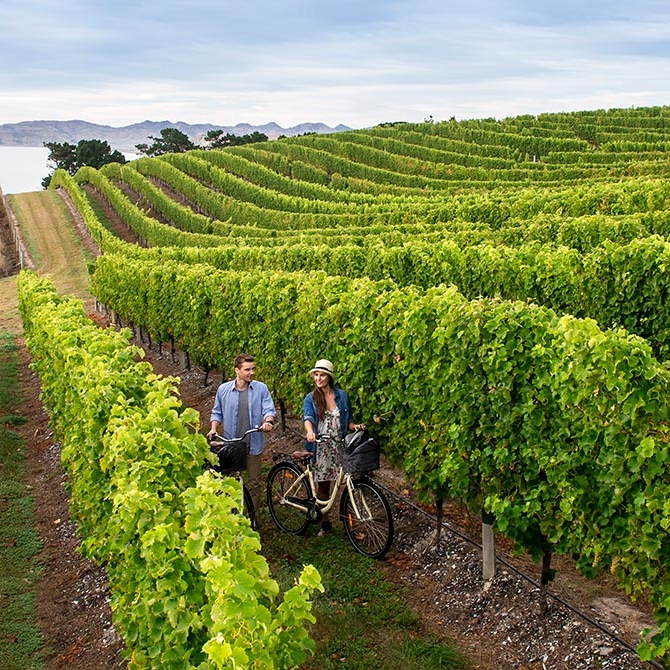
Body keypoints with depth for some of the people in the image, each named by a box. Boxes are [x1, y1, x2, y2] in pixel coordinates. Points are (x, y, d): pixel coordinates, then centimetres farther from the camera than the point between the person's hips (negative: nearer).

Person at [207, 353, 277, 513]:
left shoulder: (261, 388, -2)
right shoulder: (223, 389, 2)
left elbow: (269, 409, -6)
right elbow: (217, 413, 12)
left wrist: (268, 422, -27)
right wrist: (213, 428, -4)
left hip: (253, 445, -1)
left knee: (254, 484, 7)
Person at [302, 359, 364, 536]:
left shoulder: (342, 395, 4)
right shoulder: (311, 398, 1)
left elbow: (348, 420, 11)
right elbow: (307, 417, -18)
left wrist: (355, 426, -12)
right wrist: (309, 432, -39)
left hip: (340, 447, 0)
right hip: (321, 449, 0)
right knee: (322, 486, 7)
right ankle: (325, 523, 21)